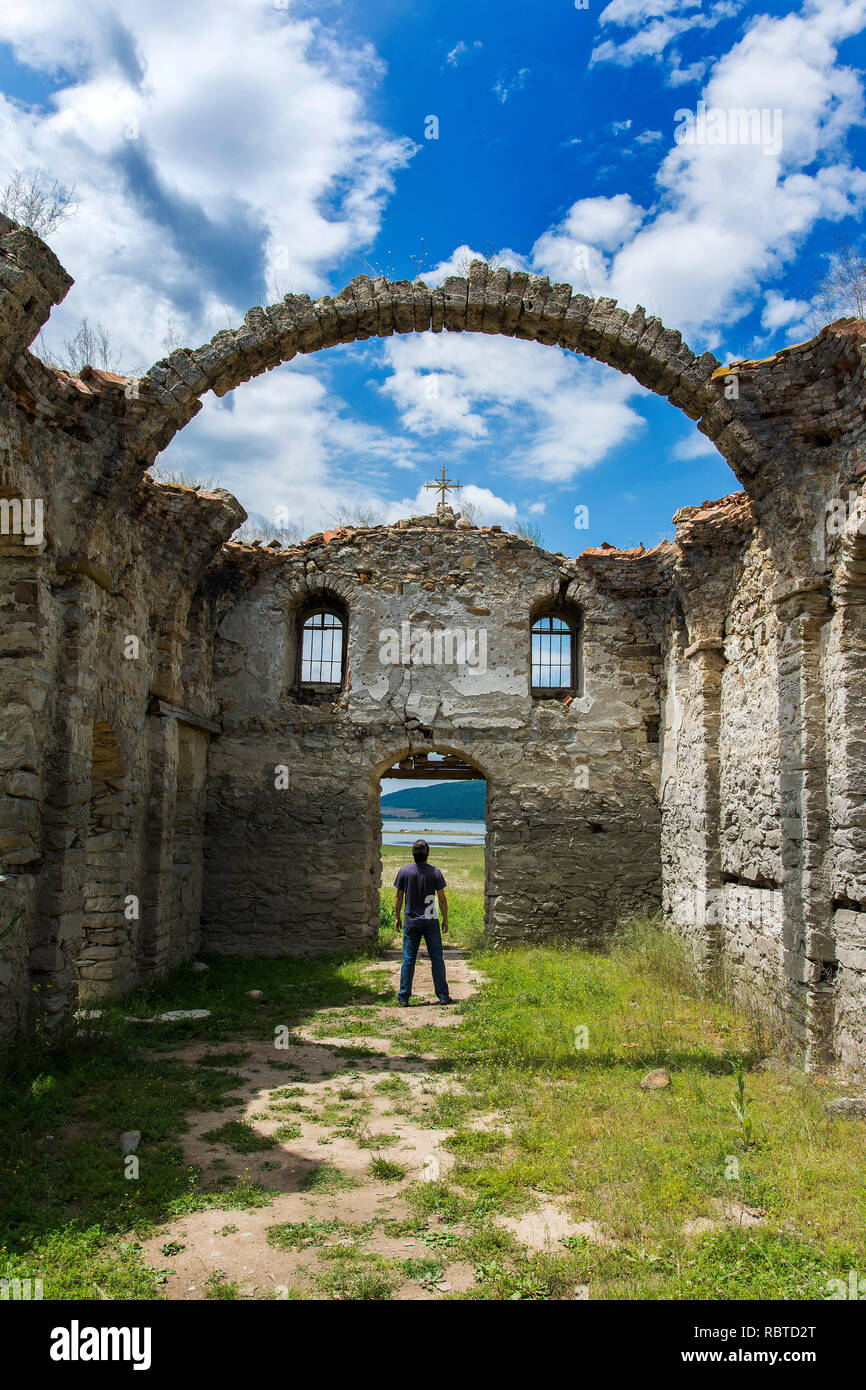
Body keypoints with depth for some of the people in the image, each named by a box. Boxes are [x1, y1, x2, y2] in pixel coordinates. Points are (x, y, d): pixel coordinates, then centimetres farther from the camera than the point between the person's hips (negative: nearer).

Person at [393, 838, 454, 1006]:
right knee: (437, 959, 8)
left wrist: (397, 917, 13)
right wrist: (445, 920, 7)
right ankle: (443, 996, 11)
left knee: (408, 960, 6)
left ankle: (404, 998, 7)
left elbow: (399, 897, 2)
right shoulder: (435, 872, -6)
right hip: (431, 923, -1)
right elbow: (442, 899, -3)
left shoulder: (404, 871, -4)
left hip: (411, 923, 1)